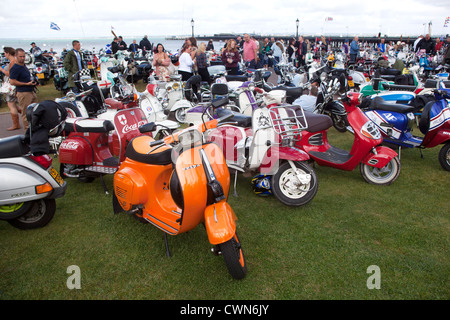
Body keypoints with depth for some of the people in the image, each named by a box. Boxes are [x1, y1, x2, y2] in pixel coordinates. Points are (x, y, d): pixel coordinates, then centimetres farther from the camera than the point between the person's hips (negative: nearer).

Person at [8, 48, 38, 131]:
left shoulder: (24, 66, 14)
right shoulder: (15, 68, -15)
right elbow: (12, 81, -19)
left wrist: (33, 82, 9)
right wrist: (27, 84, -21)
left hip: (31, 91, 10)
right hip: (23, 93, -9)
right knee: (26, 113, -2)